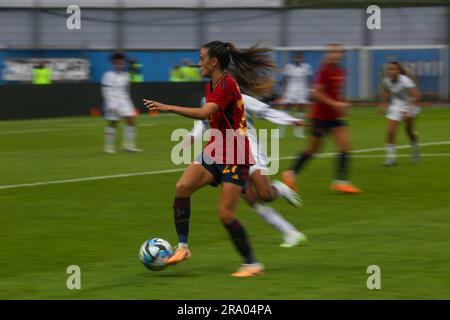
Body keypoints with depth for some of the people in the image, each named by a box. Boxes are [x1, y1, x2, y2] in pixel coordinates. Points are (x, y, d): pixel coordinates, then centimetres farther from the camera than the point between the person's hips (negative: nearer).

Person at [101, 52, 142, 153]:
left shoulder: (125, 75, 10)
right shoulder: (108, 75, -8)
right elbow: (106, 91, -12)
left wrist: (128, 102, 18)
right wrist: (110, 105, -18)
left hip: (124, 102, 5)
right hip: (113, 102, -5)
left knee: (131, 121, -5)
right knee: (112, 124, 0)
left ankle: (128, 145, -1)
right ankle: (109, 146, 8)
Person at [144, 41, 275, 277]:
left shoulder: (227, 85, -19)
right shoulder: (210, 87, 10)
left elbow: (205, 113, -32)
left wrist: (168, 108, -34)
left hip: (235, 157, -8)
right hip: (214, 152, 8)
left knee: (226, 214, -10)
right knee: (182, 188, -12)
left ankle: (252, 264, 4)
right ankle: (182, 247, -5)